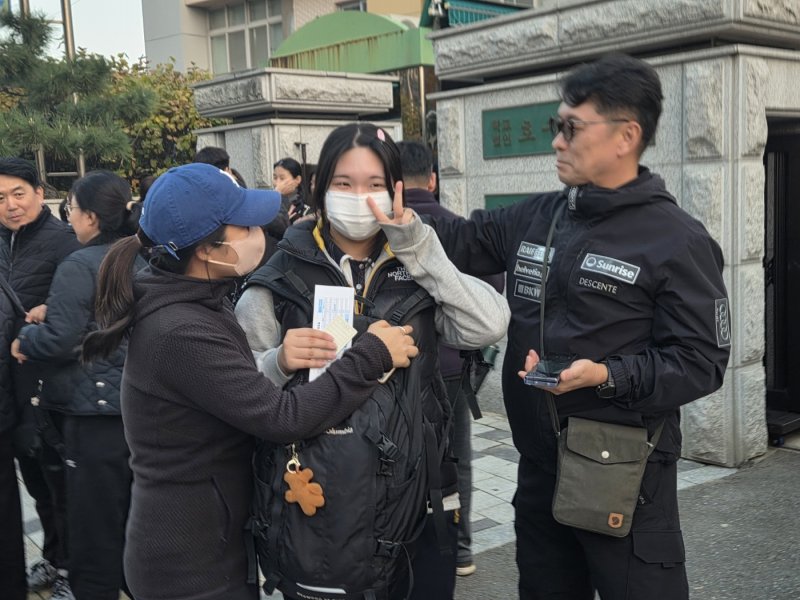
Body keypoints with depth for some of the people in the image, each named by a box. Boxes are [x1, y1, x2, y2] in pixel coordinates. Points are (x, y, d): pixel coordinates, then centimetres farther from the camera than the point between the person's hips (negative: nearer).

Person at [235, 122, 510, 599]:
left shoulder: (418, 268, 4)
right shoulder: (283, 275, -1)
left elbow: (489, 327, -13)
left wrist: (417, 248, -13)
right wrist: (278, 363, -23)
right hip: (318, 487, -2)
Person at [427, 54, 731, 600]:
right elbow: (459, 241, 13)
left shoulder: (678, 241, -12)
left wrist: (607, 376, -26)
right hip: (539, 465, 6)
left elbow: (703, 362, -14)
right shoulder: (535, 218, 5)